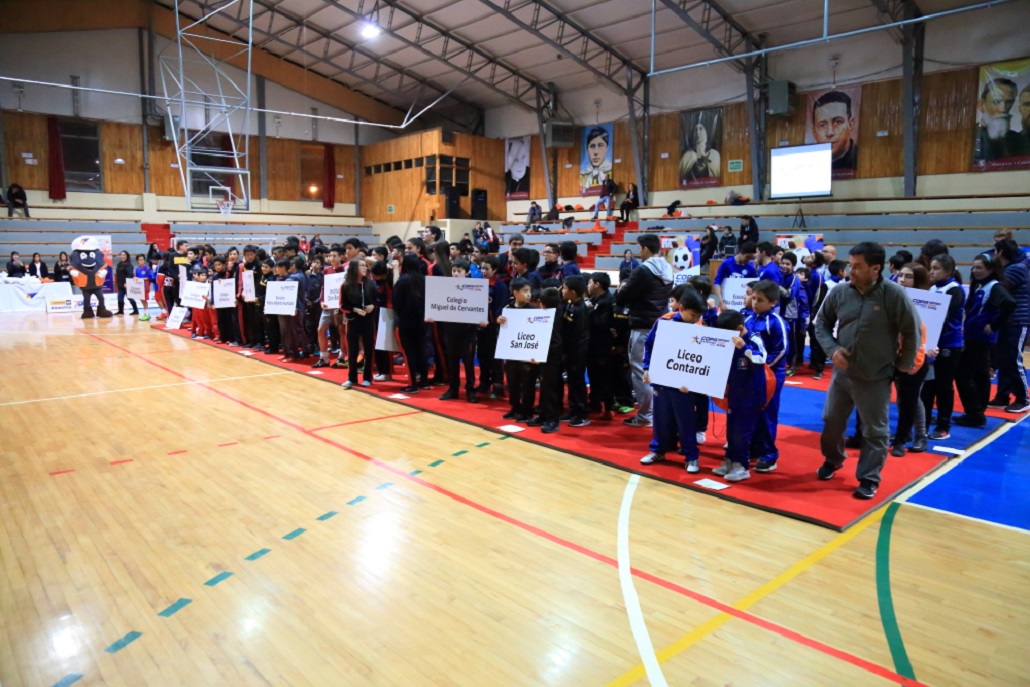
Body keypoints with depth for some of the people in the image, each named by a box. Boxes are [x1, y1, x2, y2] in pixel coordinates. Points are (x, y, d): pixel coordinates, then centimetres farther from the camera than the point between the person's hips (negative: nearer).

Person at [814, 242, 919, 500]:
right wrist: (832, 349, -6)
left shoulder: (894, 295, -16)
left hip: (876, 378, -4)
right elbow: (821, 323, 8)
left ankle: (869, 478, 21)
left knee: (875, 431, 7)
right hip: (842, 373, 4)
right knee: (831, 421, 16)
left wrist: (904, 364, 0)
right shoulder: (839, 293, -5)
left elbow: (912, 332, -7)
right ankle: (832, 459, 41)